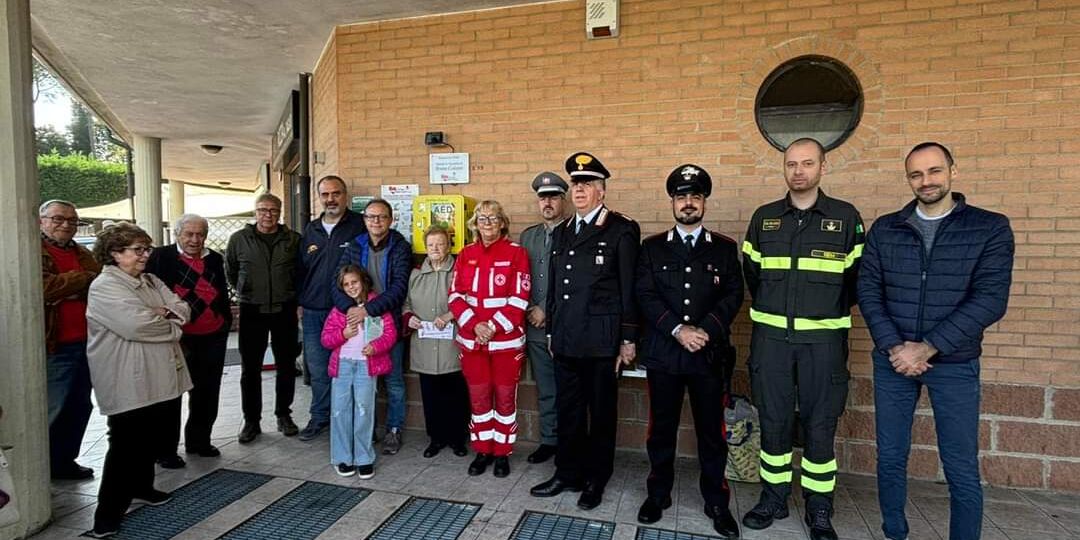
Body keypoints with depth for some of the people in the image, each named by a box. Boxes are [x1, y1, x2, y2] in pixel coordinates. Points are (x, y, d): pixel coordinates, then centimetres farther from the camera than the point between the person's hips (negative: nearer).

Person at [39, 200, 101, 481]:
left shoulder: (83, 254, 16)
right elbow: (44, 287, -20)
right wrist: (84, 279, -9)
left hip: (85, 342, 7)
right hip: (54, 346, -6)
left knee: (80, 407, 14)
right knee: (53, 409, 1)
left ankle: (65, 460, 28)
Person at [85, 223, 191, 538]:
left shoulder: (151, 281, 14)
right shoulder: (104, 287, -12)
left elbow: (183, 309, 7)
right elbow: (135, 325, -25)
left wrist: (165, 312, -15)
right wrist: (170, 322, -9)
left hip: (158, 376, 8)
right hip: (128, 384, -8)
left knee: (153, 435, 19)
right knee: (126, 444, -3)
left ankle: (141, 487, 38)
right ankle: (108, 514, 9)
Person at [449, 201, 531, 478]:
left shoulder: (516, 253, -5)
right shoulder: (466, 254, 6)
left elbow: (520, 299, -10)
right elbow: (455, 295, 2)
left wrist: (494, 327, -16)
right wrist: (474, 325, -12)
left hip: (506, 339, -3)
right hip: (471, 339, 3)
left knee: (505, 398, 8)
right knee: (478, 397, 12)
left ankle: (502, 453, 24)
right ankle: (482, 451, 28)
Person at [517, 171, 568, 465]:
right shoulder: (528, 235, 14)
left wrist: (547, 310, -11)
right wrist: (527, 311, 2)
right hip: (535, 326, 5)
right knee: (544, 389, 15)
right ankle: (549, 440, 29)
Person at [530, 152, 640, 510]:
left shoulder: (621, 230, -5)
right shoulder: (561, 233, 13)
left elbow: (630, 289, -7)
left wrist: (628, 340, -8)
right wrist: (551, 332, 16)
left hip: (602, 342, -5)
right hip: (566, 342, 5)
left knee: (602, 413, 10)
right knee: (568, 412, 14)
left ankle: (596, 480, 26)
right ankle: (567, 474, 30)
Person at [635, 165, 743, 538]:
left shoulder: (725, 248, 9)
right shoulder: (652, 248, 7)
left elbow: (733, 295, 0)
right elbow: (646, 295, -2)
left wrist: (705, 330, -14)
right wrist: (678, 329, -15)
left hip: (710, 354, 0)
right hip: (663, 353, 0)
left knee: (712, 432, 8)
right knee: (661, 428, 9)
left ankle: (717, 503, 25)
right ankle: (658, 495, 27)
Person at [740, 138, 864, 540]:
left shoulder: (847, 218, 1)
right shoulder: (764, 218, 6)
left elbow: (856, 277, 5)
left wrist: (830, 313, 6)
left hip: (823, 340, -1)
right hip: (771, 336, 2)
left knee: (820, 425, 6)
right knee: (773, 421, 8)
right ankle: (773, 498, 25)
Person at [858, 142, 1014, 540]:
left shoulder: (990, 228, -2)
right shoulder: (884, 229, 4)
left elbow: (990, 300, -11)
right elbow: (868, 291, -1)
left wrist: (926, 348, -17)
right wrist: (894, 347, -13)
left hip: (955, 364, -2)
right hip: (892, 361, 2)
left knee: (962, 470, 6)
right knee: (890, 458, 12)